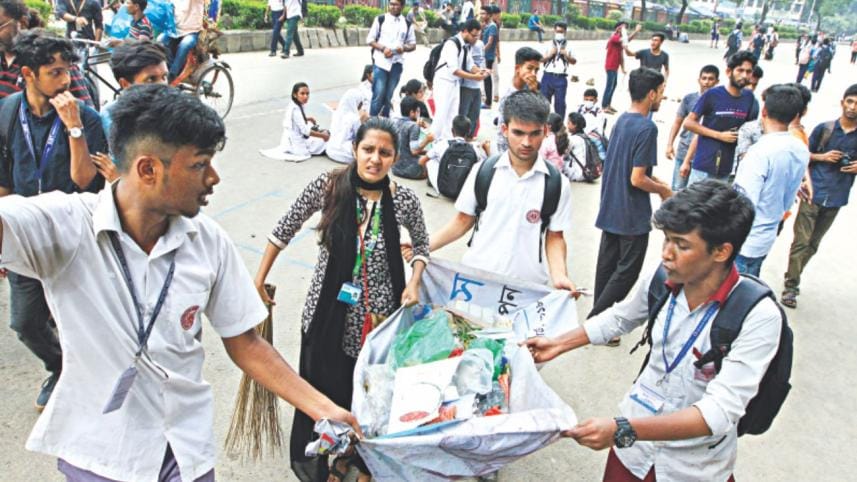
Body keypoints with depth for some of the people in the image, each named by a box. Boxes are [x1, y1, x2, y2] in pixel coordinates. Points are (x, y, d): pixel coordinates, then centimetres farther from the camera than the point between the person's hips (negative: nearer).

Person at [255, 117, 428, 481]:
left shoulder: (404, 200, -9)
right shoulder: (328, 186, -12)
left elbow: (421, 244, 9)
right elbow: (285, 230, 0)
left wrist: (414, 284, -7)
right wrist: (260, 280, 4)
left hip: (378, 315, 1)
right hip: (328, 311, -1)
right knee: (321, 390, 13)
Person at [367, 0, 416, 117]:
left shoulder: (407, 24, 8)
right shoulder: (380, 19, 1)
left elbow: (413, 44, 13)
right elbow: (370, 39, 2)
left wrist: (404, 48, -10)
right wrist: (383, 48, -14)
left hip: (396, 63, 3)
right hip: (381, 62, -3)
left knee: (389, 96, 8)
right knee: (378, 95, -8)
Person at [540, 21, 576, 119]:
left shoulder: (568, 46, 7)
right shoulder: (549, 45, 7)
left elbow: (574, 61, 8)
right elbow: (541, 59, 5)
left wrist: (567, 55, -9)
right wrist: (550, 54, -10)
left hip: (561, 78, 0)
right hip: (548, 76, 1)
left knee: (560, 102, 1)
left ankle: (560, 123, 11)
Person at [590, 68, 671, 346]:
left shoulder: (621, 121, 7)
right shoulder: (647, 128, -20)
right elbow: (637, 180, -22)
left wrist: (654, 181, 16)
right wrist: (663, 190, -6)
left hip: (610, 209, 9)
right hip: (632, 215, -8)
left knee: (607, 265, 16)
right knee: (627, 271, 2)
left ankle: (602, 316, 27)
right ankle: (595, 320, 3)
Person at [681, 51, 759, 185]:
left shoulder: (749, 98, 3)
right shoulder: (712, 94, -9)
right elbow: (688, 123, -8)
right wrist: (719, 135, -13)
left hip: (726, 168, 4)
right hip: (703, 166, -4)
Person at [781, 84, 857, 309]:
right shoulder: (824, 128, 0)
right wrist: (822, 157, -10)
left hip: (836, 199, 3)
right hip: (814, 194, -2)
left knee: (812, 244, 11)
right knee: (801, 241, -5)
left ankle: (792, 279, 25)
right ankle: (791, 286, 3)